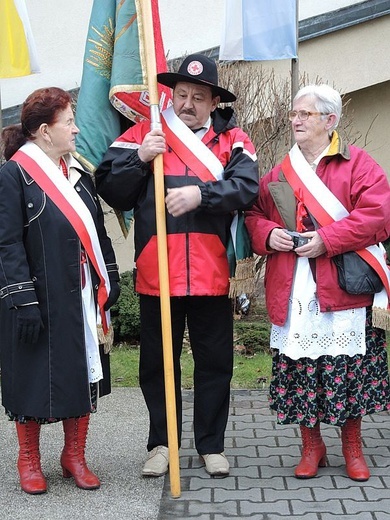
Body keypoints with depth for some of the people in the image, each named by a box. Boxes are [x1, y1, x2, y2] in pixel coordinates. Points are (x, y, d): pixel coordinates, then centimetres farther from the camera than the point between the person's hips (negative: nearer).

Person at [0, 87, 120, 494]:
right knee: (35, 378, 4)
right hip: (39, 303, -6)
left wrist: (109, 283, 13)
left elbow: (97, 232, 17)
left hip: (82, 301, 7)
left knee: (83, 374, 11)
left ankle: (74, 456, 25)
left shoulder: (77, 173, 12)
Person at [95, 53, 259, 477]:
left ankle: (211, 445, 24)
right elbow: (110, 189, 0)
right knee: (157, 363, 10)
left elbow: (247, 187, -11)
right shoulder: (143, 134, 6)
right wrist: (140, 159, -16)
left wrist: (201, 194, -25)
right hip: (156, 274, 0)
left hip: (211, 275, 0)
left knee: (215, 362, 10)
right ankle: (161, 443, 25)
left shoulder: (232, 140, 6)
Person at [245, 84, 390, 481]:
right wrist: (268, 235, -7)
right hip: (293, 294, 3)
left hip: (342, 289, -3)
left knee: (348, 370, 3)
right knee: (298, 369, 5)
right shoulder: (279, 173, 14)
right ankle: (311, 446, 21)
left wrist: (327, 239, -17)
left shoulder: (357, 164, 1)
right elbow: (254, 214, 16)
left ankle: (352, 447, 21)